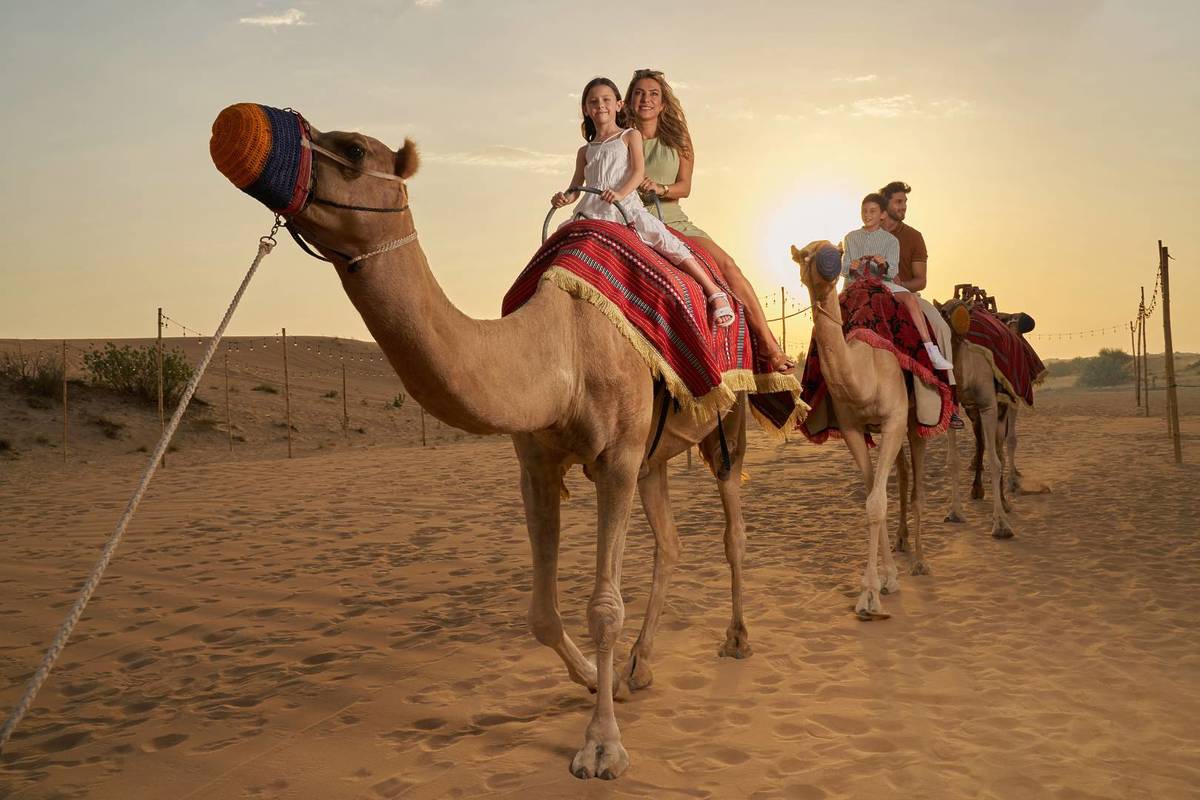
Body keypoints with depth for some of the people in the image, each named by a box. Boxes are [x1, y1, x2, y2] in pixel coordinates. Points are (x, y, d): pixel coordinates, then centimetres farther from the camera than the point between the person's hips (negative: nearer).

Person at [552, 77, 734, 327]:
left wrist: (621, 193, -20)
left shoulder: (630, 136, 15)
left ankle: (715, 293, -26)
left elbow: (639, 172, 0)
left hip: (625, 204, -5)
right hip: (591, 210, 5)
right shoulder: (585, 151, 25)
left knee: (662, 237, -23)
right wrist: (565, 198, -8)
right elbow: (576, 187, 17)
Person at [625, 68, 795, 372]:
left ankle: (768, 345, -19)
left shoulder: (677, 139, 12)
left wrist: (660, 188, -19)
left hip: (673, 222, 1)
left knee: (726, 263, -18)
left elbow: (684, 187, 2)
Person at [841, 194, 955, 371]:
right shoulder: (850, 238, 16)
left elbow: (893, 271, -2)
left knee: (910, 298, -27)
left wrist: (884, 265, -25)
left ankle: (931, 351, -31)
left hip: (883, 282, -1)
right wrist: (850, 267, -15)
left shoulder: (891, 240, 10)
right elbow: (844, 269, 10)